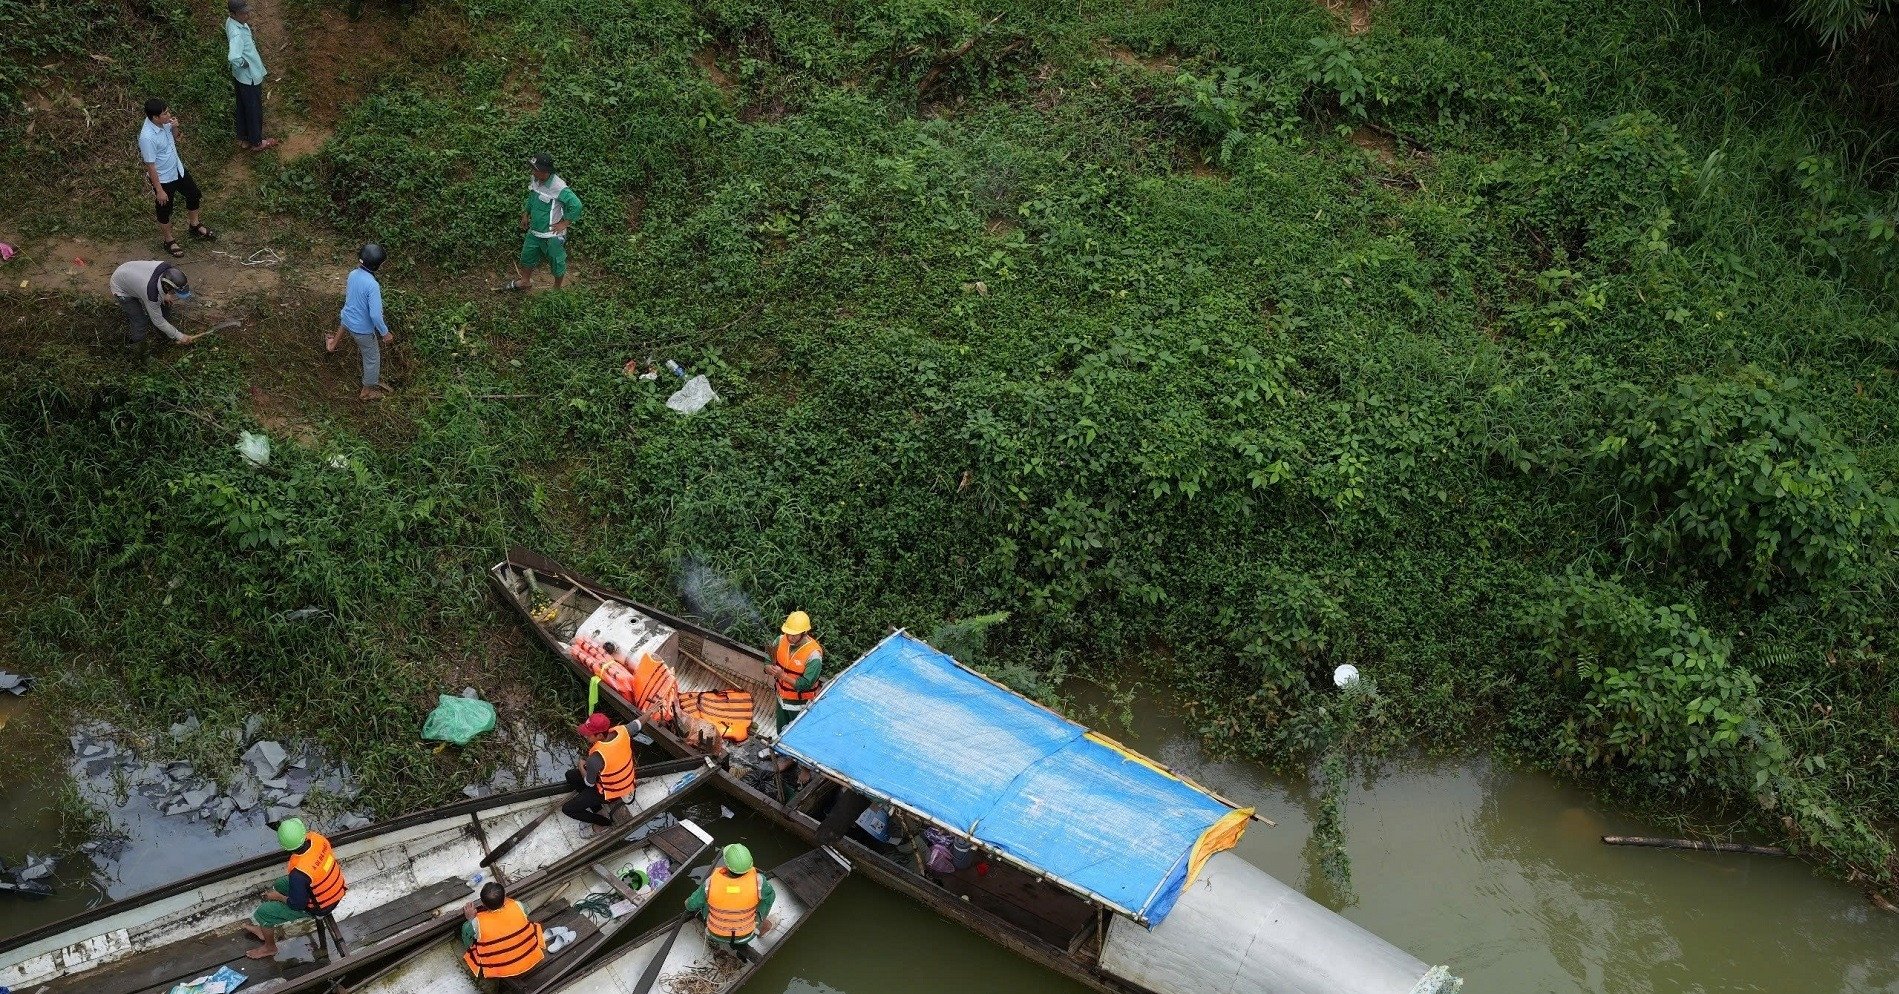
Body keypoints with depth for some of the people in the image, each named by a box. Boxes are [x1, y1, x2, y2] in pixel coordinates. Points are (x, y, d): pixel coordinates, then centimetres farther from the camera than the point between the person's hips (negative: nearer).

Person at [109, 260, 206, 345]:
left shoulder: (168, 268, -29)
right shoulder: (152, 294, -42)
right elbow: (158, 321, -25)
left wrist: (168, 296, -16)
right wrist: (179, 336, -17)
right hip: (121, 290, -7)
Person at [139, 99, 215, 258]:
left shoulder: (164, 123, -13)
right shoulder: (147, 137, -35)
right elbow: (150, 166, -27)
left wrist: (175, 127, -15)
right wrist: (159, 190, -20)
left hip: (178, 169, 8)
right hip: (163, 179, -8)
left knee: (194, 195, 24)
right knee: (165, 211, 16)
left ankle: (195, 227, 50)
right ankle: (169, 241, 40)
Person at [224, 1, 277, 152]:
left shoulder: (231, 21, -6)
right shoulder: (237, 34, -36)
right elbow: (233, 57, -48)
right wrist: (244, 64, -29)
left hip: (240, 77, 9)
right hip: (249, 77, -9)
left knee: (243, 108, 24)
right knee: (254, 110, 12)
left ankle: (244, 139, 41)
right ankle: (256, 142, 31)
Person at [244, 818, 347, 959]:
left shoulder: (299, 873, -38)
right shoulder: (317, 839, -21)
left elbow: (297, 904, -24)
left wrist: (278, 896, -6)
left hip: (319, 907, -7)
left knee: (263, 911, 7)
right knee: (280, 884, 25)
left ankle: (270, 947, 34)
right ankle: (266, 927, 44)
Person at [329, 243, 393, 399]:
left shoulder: (353, 274, -12)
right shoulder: (372, 285, -35)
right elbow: (375, 315, -33)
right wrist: (385, 333, -19)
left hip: (348, 319, 7)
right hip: (362, 328, -7)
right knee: (373, 359, 16)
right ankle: (366, 392, 32)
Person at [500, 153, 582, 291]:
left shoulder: (558, 188, -31)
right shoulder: (535, 181, -6)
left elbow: (576, 206, -34)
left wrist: (564, 224, -25)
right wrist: (525, 215, 17)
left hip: (551, 234, -8)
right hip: (534, 230, 8)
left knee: (556, 262, 13)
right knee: (527, 255, 25)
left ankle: (557, 289, 35)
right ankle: (525, 281, 48)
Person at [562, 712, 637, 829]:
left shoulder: (596, 758, -40)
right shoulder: (622, 731, -25)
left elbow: (589, 783, -20)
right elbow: (638, 723, -2)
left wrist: (581, 767, 0)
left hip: (610, 793, -7)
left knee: (567, 809, 3)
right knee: (570, 776, 18)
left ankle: (605, 821, 15)